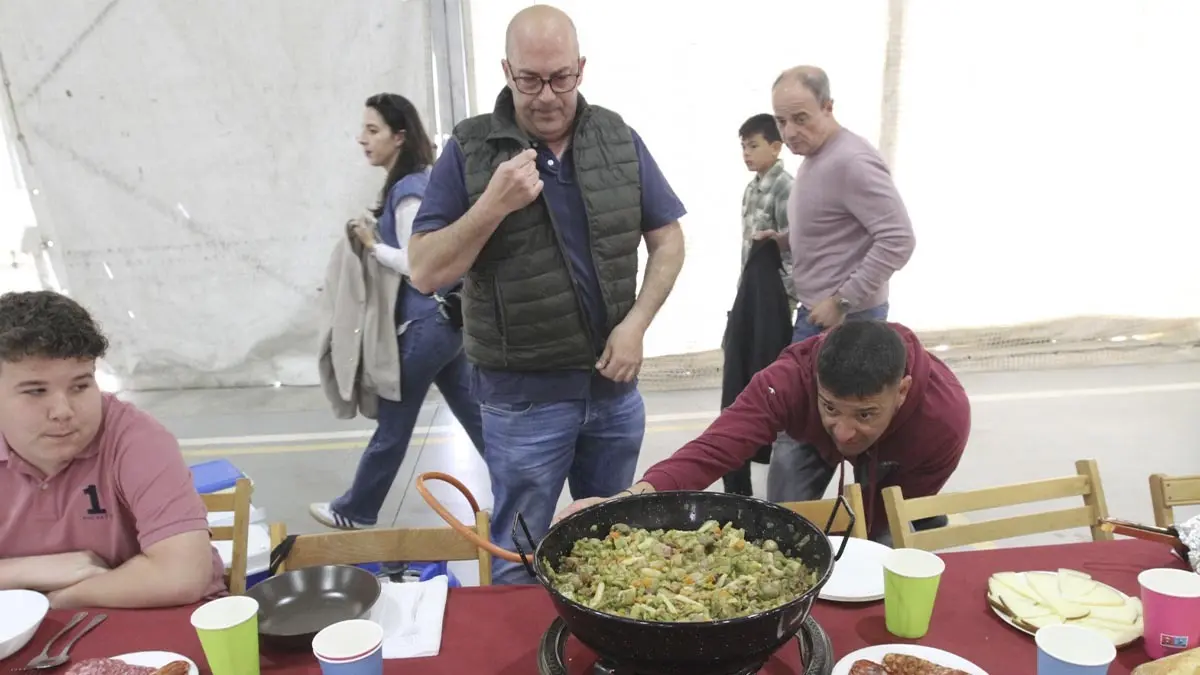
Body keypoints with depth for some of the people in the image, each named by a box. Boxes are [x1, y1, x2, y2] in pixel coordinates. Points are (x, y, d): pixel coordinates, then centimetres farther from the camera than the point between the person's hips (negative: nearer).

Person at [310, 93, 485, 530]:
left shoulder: (408, 190, -17)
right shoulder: (423, 181, 12)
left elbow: (416, 264, -21)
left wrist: (373, 246, -9)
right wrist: (379, 241, 6)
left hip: (426, 323, -10)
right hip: (447, 317, 10)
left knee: (393, 423, 7)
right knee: (475, 414, 15)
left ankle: (356, 511, 24)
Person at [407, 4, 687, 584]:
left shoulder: (618, 139, 2)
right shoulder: (469, 150, -7)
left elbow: (667, 238, 7)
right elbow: (425, 272, -9)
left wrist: (636, 323, -7)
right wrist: (493, 205, -23)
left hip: (614, 385, 4)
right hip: (522, 395, -3)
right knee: (519, 562, 11)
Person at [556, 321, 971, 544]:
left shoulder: (945, 419, -39)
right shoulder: (789, 380, -44)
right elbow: (714, 448, -57)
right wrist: (634, 498, -74)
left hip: (899, 460, 0)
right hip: (811, 436, 0)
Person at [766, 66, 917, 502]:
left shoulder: (851, 161, -19)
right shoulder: (814, 158, 12)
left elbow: (898, 240, -24)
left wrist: (842, 302, -22)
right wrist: (786, 240, 9)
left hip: (844, 320, -10)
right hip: (818, 315, 10)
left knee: (795, 437, -3)